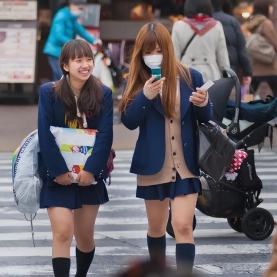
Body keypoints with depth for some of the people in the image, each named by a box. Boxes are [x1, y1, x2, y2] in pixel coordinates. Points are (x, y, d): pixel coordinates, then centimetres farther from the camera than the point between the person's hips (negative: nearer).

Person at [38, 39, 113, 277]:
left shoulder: (103, 94, 0)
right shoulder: (49, 92, -6)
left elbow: (105, 135, -7)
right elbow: (45, 135, -10)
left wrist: (91, 169, -17)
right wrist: (58, 171, -16)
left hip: (90, 175, 3)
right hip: (58, 176, -2)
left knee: (85, 235, 11)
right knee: (63, 233, -13)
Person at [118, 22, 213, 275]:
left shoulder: (190, 77, -3)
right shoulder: (137, 81, -2)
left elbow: (207, 118, 5)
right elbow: (129, 121, -9)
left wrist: (203, 105, -18)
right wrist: (145, 97, -25)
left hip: (186, 165, -1)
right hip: (153, 166, 1)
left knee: (183, 226, -11)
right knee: (156, 228, 14)